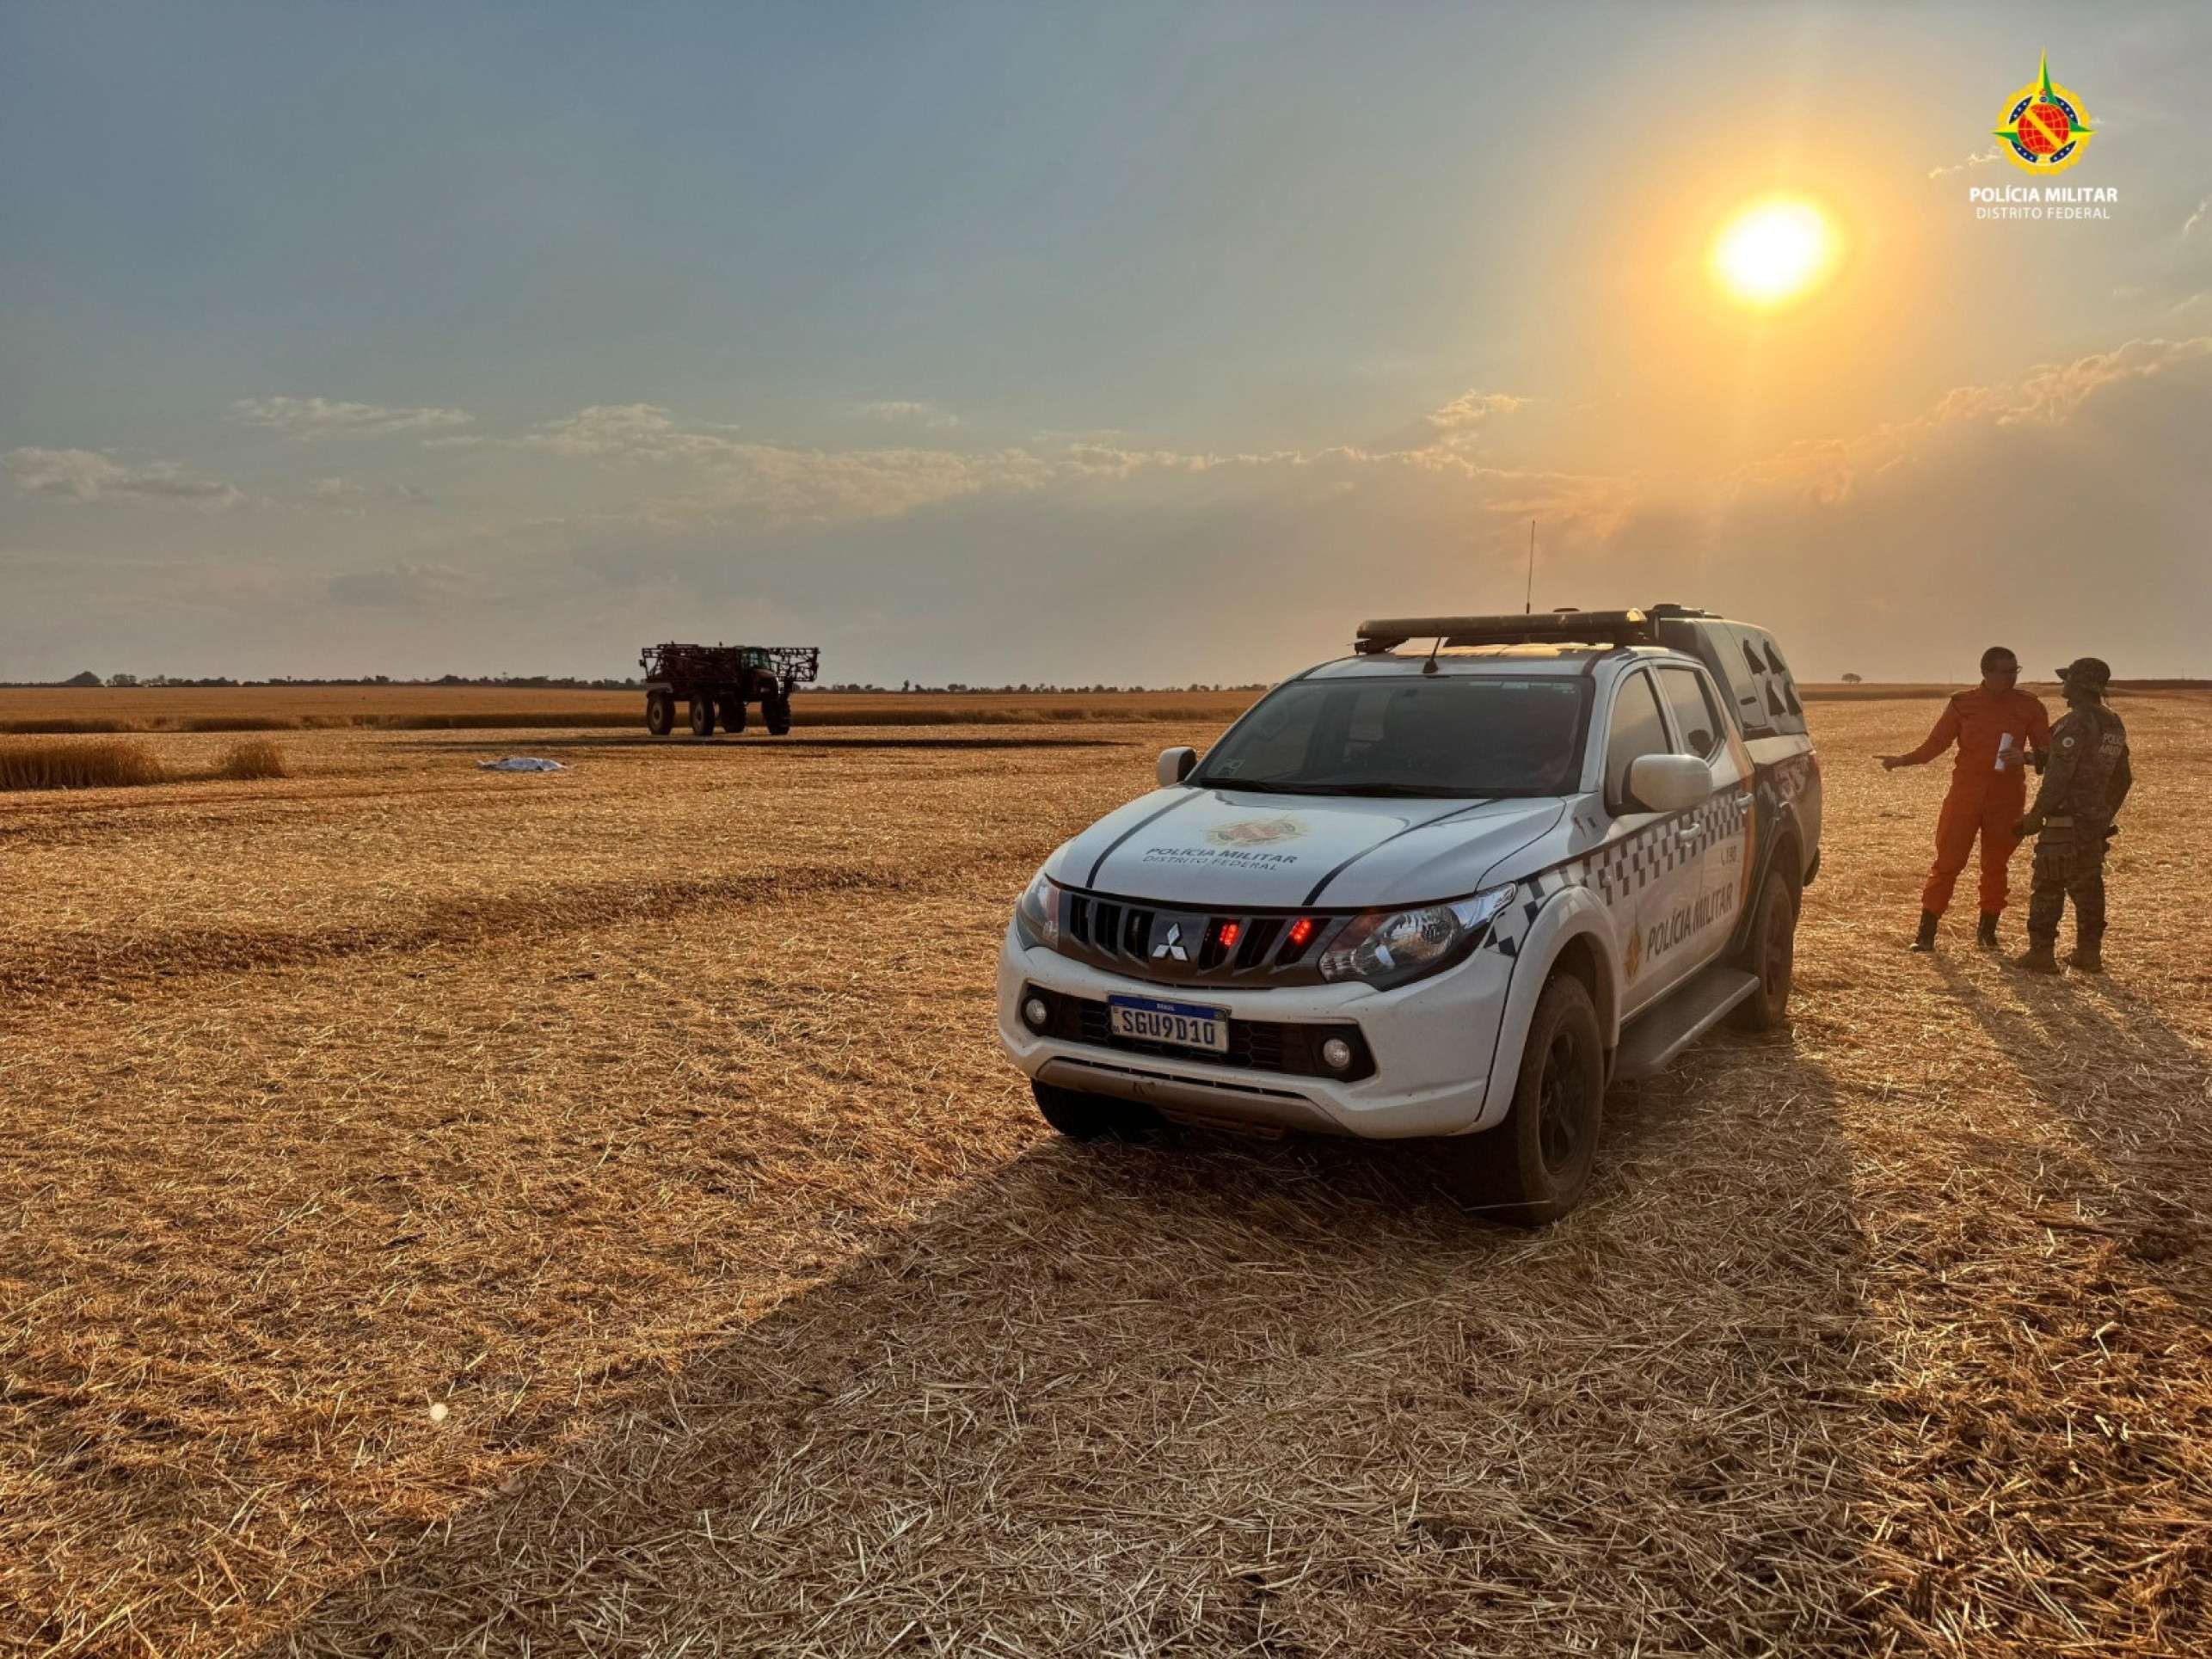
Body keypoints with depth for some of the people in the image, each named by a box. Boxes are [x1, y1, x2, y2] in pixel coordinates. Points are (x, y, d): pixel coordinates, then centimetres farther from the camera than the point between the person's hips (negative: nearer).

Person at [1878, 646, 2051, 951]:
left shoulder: (2029, 706, 3)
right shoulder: (1963, 704, 1)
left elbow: (2047, 751, 6)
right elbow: (1936, 743, 1)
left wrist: (2026, 757, -15)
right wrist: (1903, 760, -15)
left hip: (2006, 799, 1)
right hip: (1965, 796, -1)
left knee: (1995, 866, 10)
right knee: (1947, 862, -5)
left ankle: (1987, 932, 21)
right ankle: (1926, 934, -3)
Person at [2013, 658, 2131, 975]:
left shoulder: (2075, 722, -17)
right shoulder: (2114, 725, 11)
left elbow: (2058, 776, -22)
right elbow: (2123, 779, 17)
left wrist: (2035, 816, -15)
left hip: (2065, 821, -9)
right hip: (2095, 823, 9)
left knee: (2048, 886, -3)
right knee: (2088, 887, 14)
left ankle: (2041, 953, -2)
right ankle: (2089, 954, 18)